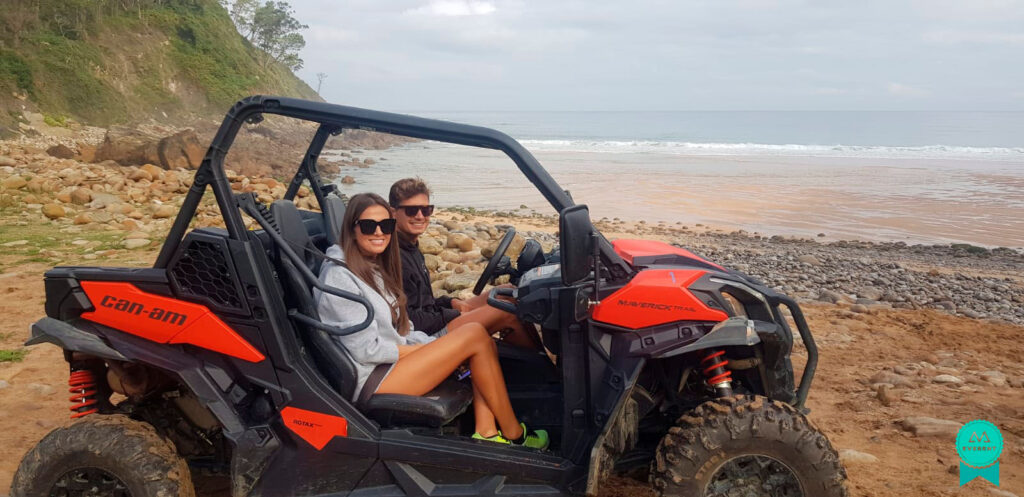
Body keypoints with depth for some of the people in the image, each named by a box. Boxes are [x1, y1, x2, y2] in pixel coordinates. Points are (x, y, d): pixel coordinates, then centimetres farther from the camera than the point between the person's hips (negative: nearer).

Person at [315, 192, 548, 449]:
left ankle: (487, 433, -10)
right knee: (475, 335, -16)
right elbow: (365, 349, -18)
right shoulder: (339, 276, -15)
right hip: (371, 382, -9)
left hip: (393, 361, 10)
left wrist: (435, 346, -2)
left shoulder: (374, 269, 15)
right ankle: (514, 435, -6)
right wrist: (426, 351, -10)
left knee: (485, 344, -2)